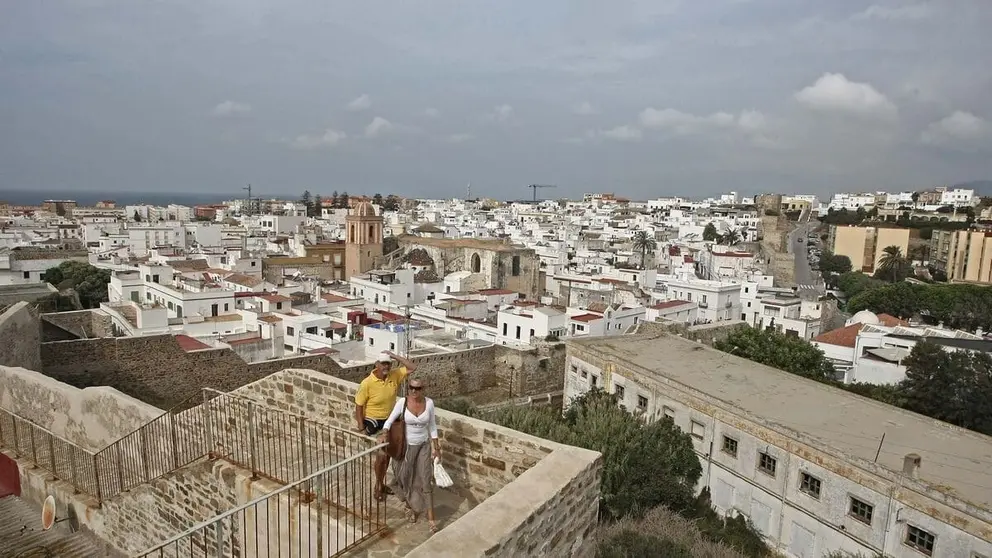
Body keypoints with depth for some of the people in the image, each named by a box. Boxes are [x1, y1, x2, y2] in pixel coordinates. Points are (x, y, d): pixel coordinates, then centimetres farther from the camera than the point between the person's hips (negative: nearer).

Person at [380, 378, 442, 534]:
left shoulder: (429, 403, -10)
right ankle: (410, 506, 42)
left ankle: (431, 518, 5)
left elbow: (432, 426, 1)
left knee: (426, 480, -4)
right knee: (406, 479, 15)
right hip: (406, 446, 0)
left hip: (423, 446, 0)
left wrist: (436, 447, 3)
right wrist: (384, 433, -32)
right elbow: (390, 420, -12)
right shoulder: (402, 402, -16)